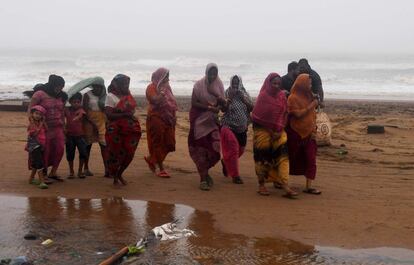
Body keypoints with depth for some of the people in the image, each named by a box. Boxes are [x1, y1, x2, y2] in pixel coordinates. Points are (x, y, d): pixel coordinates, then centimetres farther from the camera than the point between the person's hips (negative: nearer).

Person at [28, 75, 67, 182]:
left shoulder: (61, 96, 8)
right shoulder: (39, 94, -8)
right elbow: (30, 110, -6)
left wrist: (63, 126, 18)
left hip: (57, 127, 5)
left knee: (60, 149, 0)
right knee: (45, 151, -1)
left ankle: (53, 173, 16)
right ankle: (43, 175, 13)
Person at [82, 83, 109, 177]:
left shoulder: (104, 96, 9)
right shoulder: (87, 95, -1)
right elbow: (85, 109, -8)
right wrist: (91, 123, -14)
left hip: (102, 121, 3)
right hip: (89, 121, -3)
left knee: (104, 144, -7)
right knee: (88, 145, 5)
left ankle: (107, 169, -11)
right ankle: (86, 168, 16)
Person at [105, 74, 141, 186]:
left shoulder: (128, 95, 11)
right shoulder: (111, 97, -8)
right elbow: (109, 115, -15)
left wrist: (132, 115, 3)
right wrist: (124, 114, -20)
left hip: (130, 129, 6)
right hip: (116, 130, -6)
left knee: (129, 153, 4)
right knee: (116, 154, 1)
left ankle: (119, 174, 26)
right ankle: (115, 178, 18)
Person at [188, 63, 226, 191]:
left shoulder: (219, 85, 3)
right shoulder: (199, 85, -6)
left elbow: (224, 104, 1)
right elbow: (194, 103, -11)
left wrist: (217, 96, -18)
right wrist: (209, 107, -20)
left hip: (213, 121, 3)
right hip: (199, 121, -3)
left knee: (214, 149, -4)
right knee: (201, 150, -2)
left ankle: (204, 171, 22)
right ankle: (203, 179, 4)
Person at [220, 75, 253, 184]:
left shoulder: (244, 94, 5)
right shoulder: (227, 93, -5)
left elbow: (252, 108, -1)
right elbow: (224, 109, -12)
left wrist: (244, 99, -14)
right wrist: (229, 98, -24)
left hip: (242, 127, 5)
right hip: (229, 125, -5)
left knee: (240, 149, 16)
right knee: (232, 149, -14)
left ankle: (225, 162, 44)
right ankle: (235, 175, -8)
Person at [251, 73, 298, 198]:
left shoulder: (282, 96, 4)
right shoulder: (263, 96, -8)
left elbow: (284, 114, 7)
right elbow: (256, 115, -7)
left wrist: (279, 130, -4)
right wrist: (270, 130, -7)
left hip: (278, 131, 3)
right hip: (262, 131, -3)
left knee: (283, 156, -9)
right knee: (262, 157, 3)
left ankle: (285, 186, -15)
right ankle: (261, 185, 16)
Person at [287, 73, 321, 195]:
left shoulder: (309, 96, 9)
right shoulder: (293, 98, -11)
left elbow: (312, 114, 12)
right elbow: (298, 114, -20)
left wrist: (314, 129, 2)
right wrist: (311, 106, -15)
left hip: (308, 133, 6)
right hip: (295, 133, -6)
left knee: (311, 160, -3)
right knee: (292, 159, 8)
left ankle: (309, 187, -1)